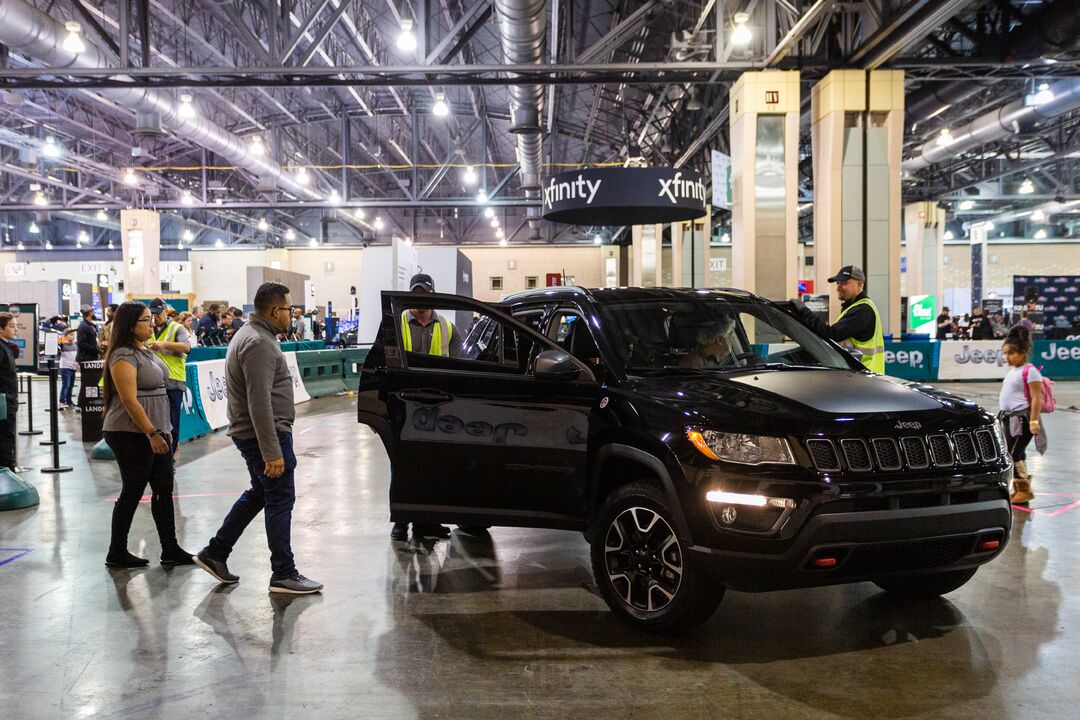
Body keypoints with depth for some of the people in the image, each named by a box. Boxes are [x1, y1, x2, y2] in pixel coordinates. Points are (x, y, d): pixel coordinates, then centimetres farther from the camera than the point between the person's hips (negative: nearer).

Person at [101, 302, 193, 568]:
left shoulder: (146, 351, 13)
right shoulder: (124, 356, -16)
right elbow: (129, 400, -22)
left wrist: (160, 431, 19)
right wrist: (152, 433, -23)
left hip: (154, 431, 9)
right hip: (131, 435, -9)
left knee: (164, 489, 9)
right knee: (132, 493, 0)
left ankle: (170, 550, 16)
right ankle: (117, 554, 14)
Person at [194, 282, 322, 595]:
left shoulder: (252, 335, 15)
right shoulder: (259, 344, -20)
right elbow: (260, 403, -26)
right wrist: (272, 453, -26)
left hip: (251, 433, 11)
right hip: (265, 435, -11)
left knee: (259, 493, 21)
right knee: (280, 501, -3)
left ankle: (215, 553, 27)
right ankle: (283, 574, 5)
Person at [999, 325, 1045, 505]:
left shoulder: (1030, 371, -13)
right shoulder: (1012, 370, 13)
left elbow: (1036, 398, -17)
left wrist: (1034, 421, -21)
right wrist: (1003, 415, 22)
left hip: (1021, 419, -9)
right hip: (1009, 418, 9)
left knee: (1013, 455, -9)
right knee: (1017, 455, 13)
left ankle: (1025, 490, 1)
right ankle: (1019, 490, 20)